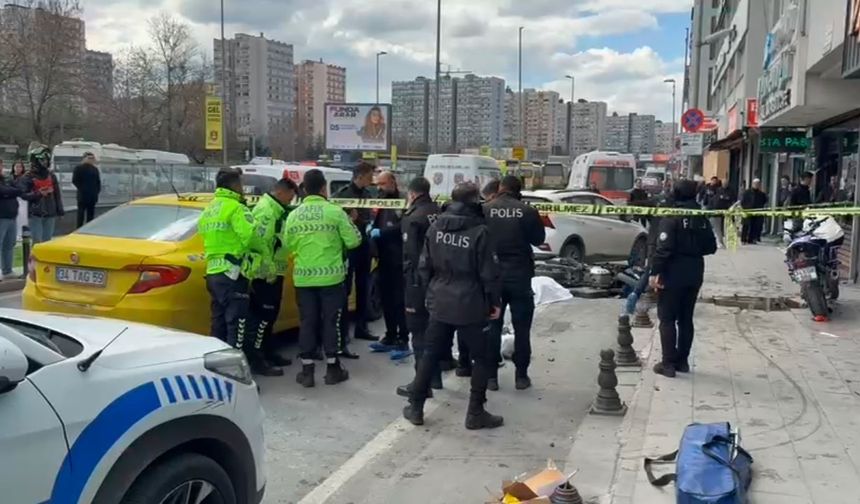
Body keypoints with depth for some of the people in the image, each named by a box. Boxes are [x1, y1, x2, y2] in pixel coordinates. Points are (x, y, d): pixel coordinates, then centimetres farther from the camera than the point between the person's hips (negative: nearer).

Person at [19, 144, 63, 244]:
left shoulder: (52, 175, 10)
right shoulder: (28, 177, -3)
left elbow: (57, 194, 12)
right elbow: (23, 194, -9)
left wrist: (60, 209, 8)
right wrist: (38, 194, -22)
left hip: (50, 214, 4)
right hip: (35, 214, -4)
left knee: (47, 241, 11)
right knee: (37, 242, -7)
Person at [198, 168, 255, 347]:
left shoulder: (208, 210, 16)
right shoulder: (236, 208, -11)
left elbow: (205, 237, 12)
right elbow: (251, 237, -20)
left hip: (213, 272, 9)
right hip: (232, 274, -9)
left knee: (219, 324, 14)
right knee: (236, 325, -5)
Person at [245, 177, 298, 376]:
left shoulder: (275, 209, 16)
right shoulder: (266, 209, -16)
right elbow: (259, 241, -25)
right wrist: (270, 271, -23)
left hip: (273, 272, 10)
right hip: (266, 274, -10)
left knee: (269, 316, 16)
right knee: (263, 316, -6)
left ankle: (269, 354, 26)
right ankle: (255, 360, -2)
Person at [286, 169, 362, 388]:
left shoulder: (294, 215, 1)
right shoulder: (334, 211, -8)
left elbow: (288, 246, 5)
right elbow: (353, 241, -6)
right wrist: (352, 226, 14)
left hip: (303, 278, 3)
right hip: (330, 276, -3)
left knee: (307, 322, 9)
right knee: (331, 321, 8)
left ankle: (307, 370, 13)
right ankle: (332, 368, 15)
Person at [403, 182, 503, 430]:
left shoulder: (435, 226, 1)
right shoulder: (479, 230, -14)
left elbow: (424, 265, 6)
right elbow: (488, 272, -12)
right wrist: (494, 301, -1)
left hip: (439, 303, 5)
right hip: (470, 306, -5)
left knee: (430, 354, 16)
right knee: (483, 358, 10)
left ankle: (415, 407, 20)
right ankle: (475, 413, 11)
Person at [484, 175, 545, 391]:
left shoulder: (485, 210, -6)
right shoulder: (528, 212, -7)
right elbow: (539, 239, 4)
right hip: (519, 275, 0)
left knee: (492, 326, 10)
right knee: (521, 327, 10)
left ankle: (491, 375, 12)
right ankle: (521, 375, 14)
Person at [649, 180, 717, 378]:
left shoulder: (671, 217, -13)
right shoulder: (702, 219, 6)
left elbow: (664, 248, -20)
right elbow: (711, 247, 11)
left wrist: (655, 272, -17)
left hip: (673, 274, -6)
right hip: (694, 274, 6)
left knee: (667, 319, 1)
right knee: (686, 318, 14)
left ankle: (668, 363, -1)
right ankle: (682, 360, 19)